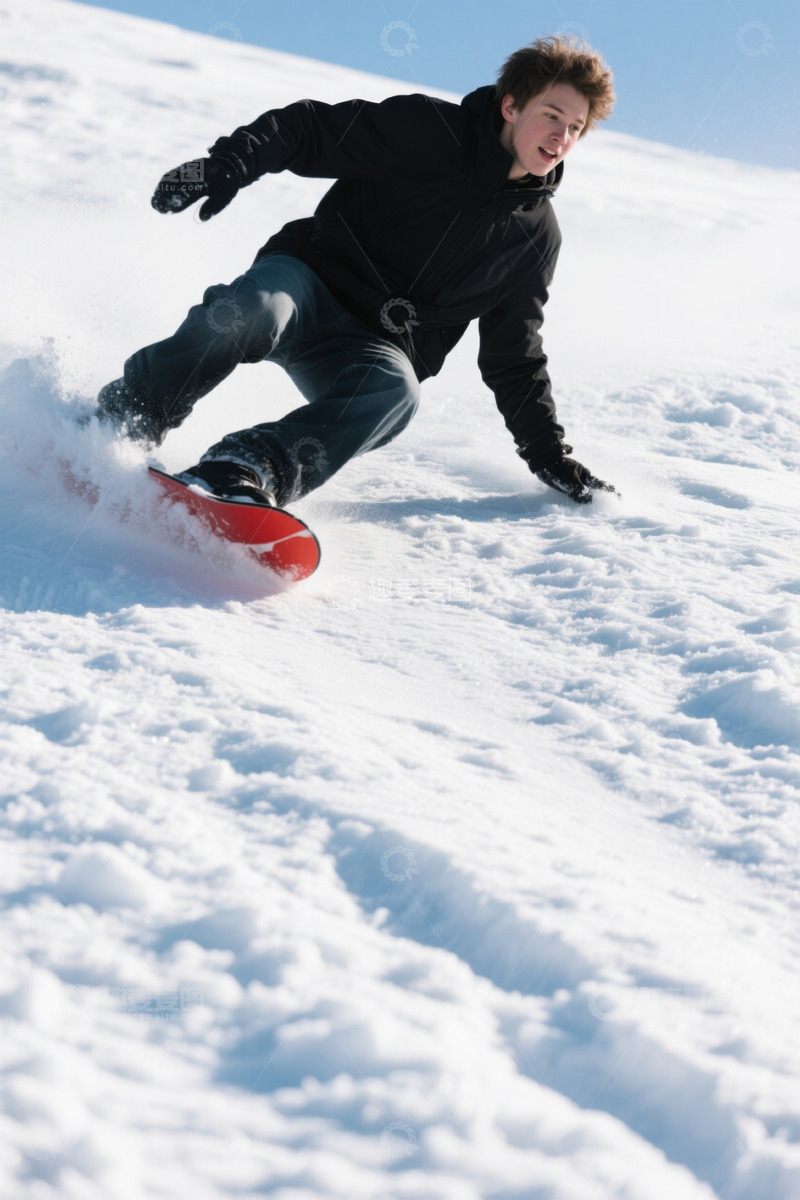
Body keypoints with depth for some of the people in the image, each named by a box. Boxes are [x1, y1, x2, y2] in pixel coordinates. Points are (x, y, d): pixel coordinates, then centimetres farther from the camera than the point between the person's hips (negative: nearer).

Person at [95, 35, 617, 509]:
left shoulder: (536, 235, 11)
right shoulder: (427, 129, -2)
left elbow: (515, 359, 18)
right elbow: (310, 129, -5)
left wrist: (551, 455, 13)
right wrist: (228, 165, -23)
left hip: (376, 349, 2)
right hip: (309, 281, -2)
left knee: (395, 390, -35)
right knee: (255, 309, -37)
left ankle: (248, 468, -47)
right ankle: (122, 421, -18)